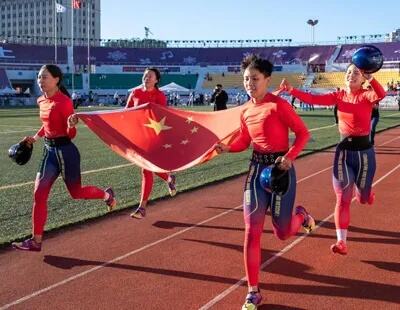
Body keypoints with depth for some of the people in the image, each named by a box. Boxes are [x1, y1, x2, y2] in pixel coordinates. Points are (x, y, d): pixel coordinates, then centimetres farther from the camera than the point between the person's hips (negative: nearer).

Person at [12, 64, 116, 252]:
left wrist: (71, 126, -35)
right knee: (39, 195, 1)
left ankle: (107, 195, 41)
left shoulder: (64, 101, -17)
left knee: (76, 193, 11)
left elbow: (71, 135, -14)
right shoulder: (41, 101, 6)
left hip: (65, 151, -7)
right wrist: (35, 138, 16)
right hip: (49, 151, 7)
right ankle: (36, 241, 8)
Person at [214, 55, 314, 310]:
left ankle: (301, 215, 43)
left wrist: (290, 156, -25)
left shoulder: (279, 105, -13)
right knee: (252, 230, -3)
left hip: (280, 168, -5)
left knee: (283, 232, 4)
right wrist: (227, 148, -3)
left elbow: (303, 133, -11)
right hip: (257, 168, 5)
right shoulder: (245, 111, 6)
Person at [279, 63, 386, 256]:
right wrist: (291, 90, -22)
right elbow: (313, 99, -10)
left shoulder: (366, 96, -9)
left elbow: (380, 95, -32)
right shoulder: (339, 96, 1)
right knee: (342, 199, -1)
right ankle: (342, 243, 3)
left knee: (363, 198, 13)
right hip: (343, 151, 2)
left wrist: (370, 78, -48)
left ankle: (365, 189, 51)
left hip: (364, 151, -2)